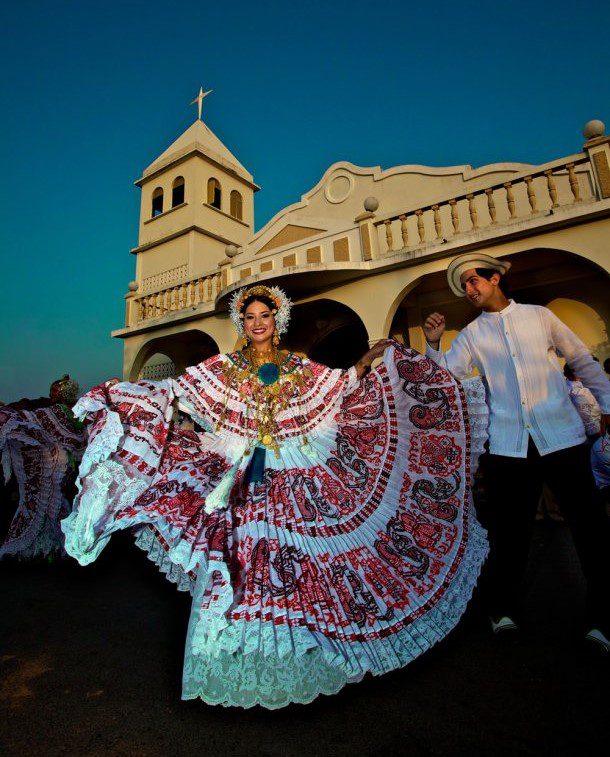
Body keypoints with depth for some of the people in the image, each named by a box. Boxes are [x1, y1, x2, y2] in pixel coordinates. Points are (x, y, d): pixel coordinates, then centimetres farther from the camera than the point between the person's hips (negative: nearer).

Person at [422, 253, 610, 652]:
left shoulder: (540, 316, 9)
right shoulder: (471, 335, 9)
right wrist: (433, 343, -15)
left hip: (563, 437, 0)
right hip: (508, 446, 0)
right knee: (510, 531, 8)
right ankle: (504, 611, 26)